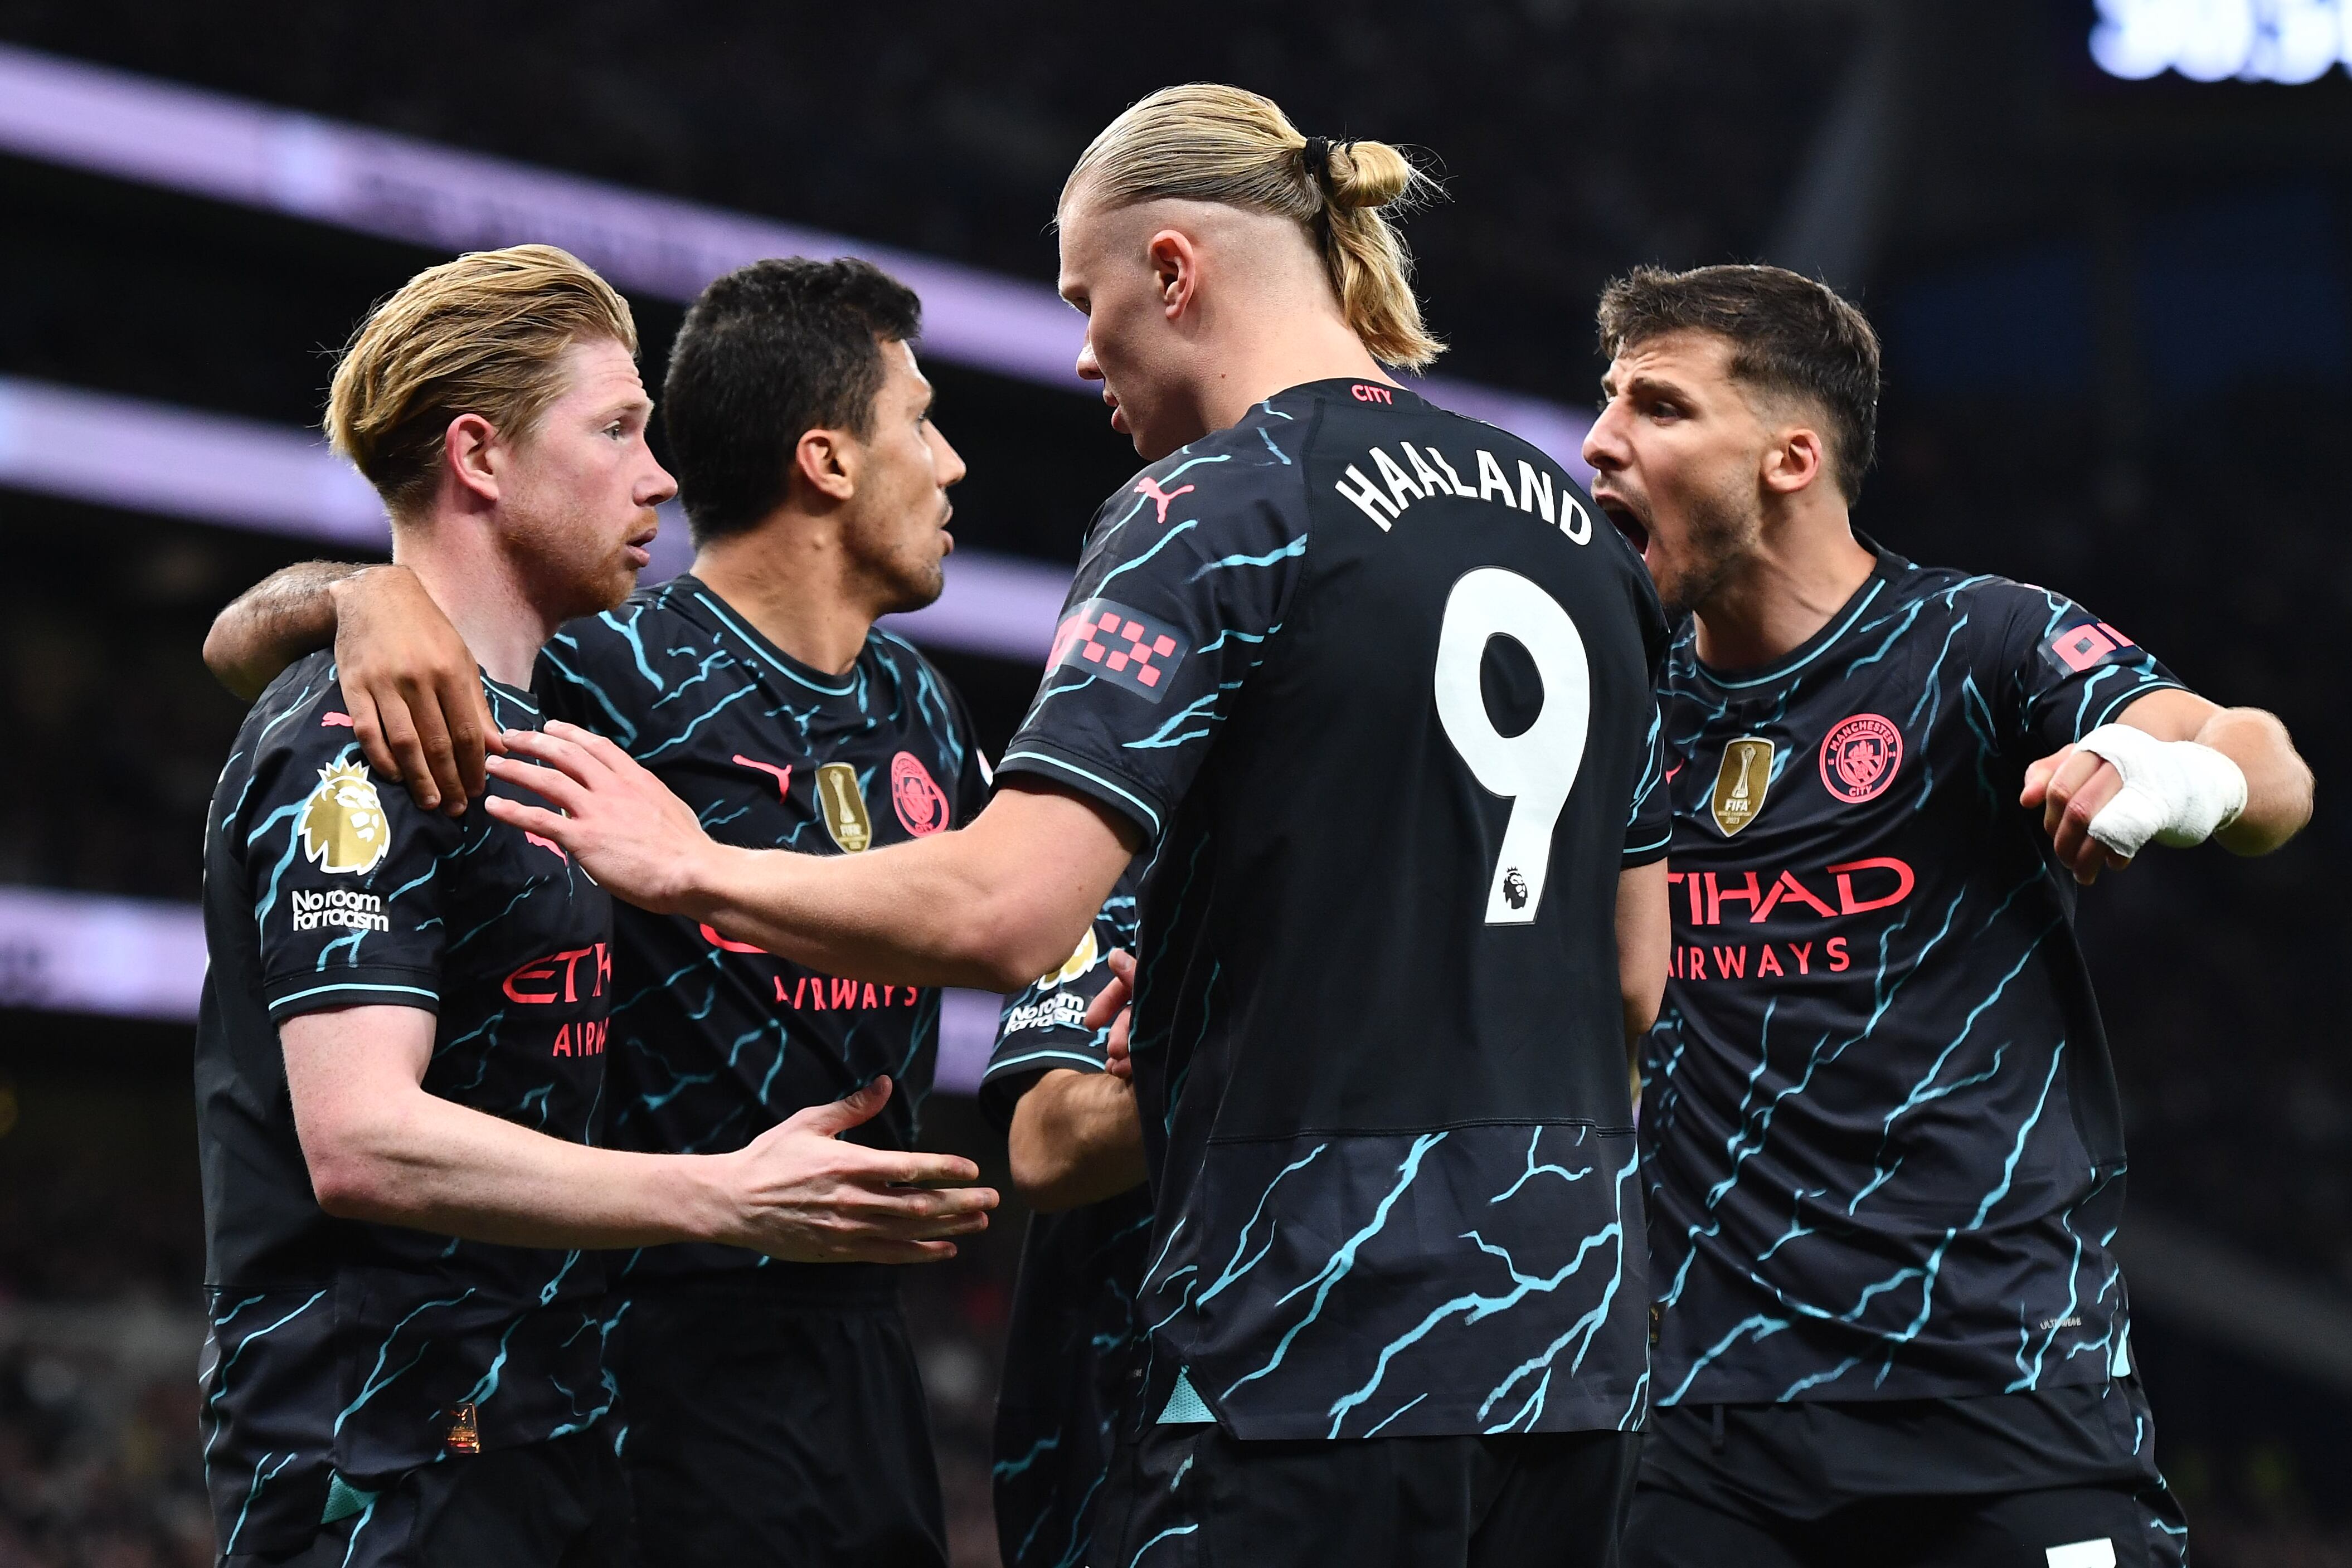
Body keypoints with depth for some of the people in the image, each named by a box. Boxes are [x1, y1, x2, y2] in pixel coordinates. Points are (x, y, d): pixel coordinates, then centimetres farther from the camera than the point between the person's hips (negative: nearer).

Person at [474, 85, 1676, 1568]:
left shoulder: (1211, 514, -9)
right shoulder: (1578, 527, 13)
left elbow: (1005, 912, -19)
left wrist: (694, 869, -6)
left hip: (1319, 1355, -8)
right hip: (1578, 1339, 8)